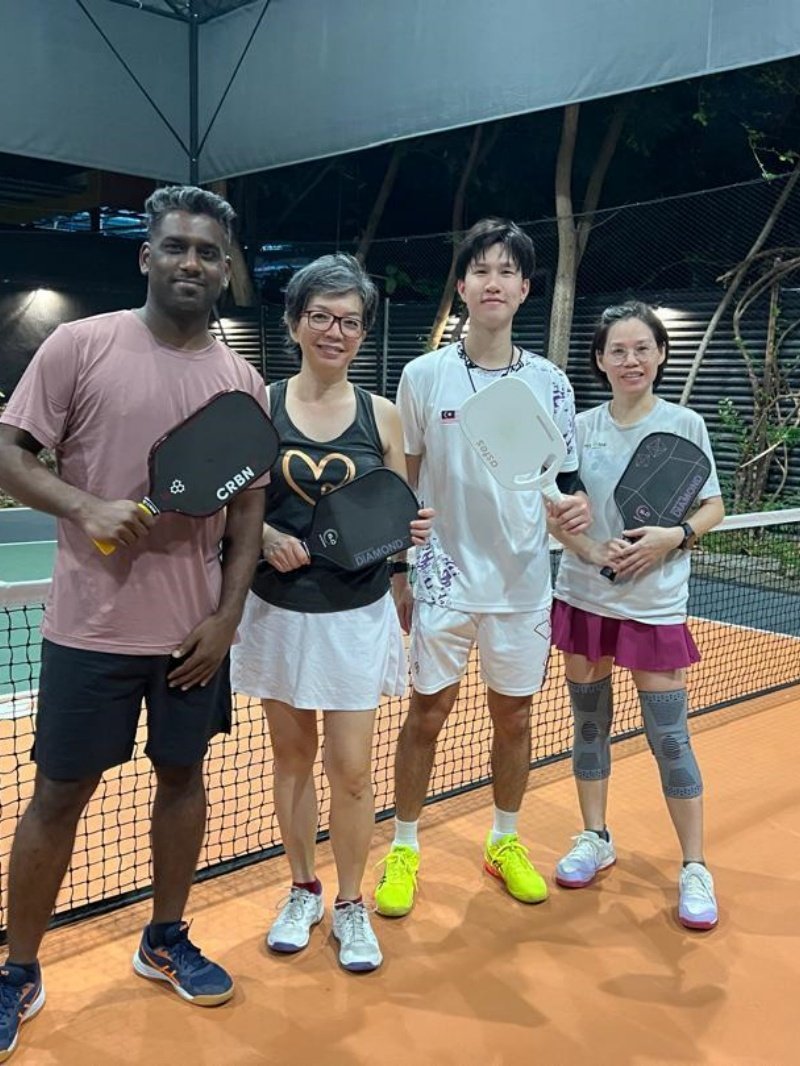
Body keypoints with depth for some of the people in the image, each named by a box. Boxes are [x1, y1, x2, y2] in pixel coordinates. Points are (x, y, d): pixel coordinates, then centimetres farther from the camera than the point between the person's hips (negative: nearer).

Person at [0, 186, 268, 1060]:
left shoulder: (243, 381, 4)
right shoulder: (79, 345, -5)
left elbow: (248, 509, 7)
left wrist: (227, 615, 0)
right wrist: (87, 506, -22)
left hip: (195, 629, 4)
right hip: (90, 626, -3)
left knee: (182, 777, 15)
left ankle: (165, 941, 36)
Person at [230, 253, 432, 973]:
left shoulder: (382, 416, 0)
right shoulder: (259, 407, -2)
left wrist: (413, 530, -14)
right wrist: (266, 535, -17)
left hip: (357, 615, 0)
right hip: (279, 610, 1)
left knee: (351, 770, 2)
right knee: (292, 757, 13)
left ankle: (350, 905, 25)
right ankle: (303, 891, 34)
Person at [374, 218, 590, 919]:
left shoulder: (550, 382, 1)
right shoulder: (424, 376, -2)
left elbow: (565, 477, 7)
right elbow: (400, 482, 3)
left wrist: (577, 505, -15)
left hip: (523, 579, 2)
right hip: (444, 576, -1)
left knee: (515, 716, 13)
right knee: (427, 712, 5)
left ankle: (506, 842, 34)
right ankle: (404, 849, 24)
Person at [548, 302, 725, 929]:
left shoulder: (685, 425, -3)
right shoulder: (581, 427, 2)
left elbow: (714, 508, 2)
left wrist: (673, 536, -18)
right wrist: (589, 548, -14)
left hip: (656, 605, -2)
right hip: (583, 598, 3)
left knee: (669, 738, 0)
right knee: (589, 724, 13)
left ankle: (695, 868, 16)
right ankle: (595, 839, 31)